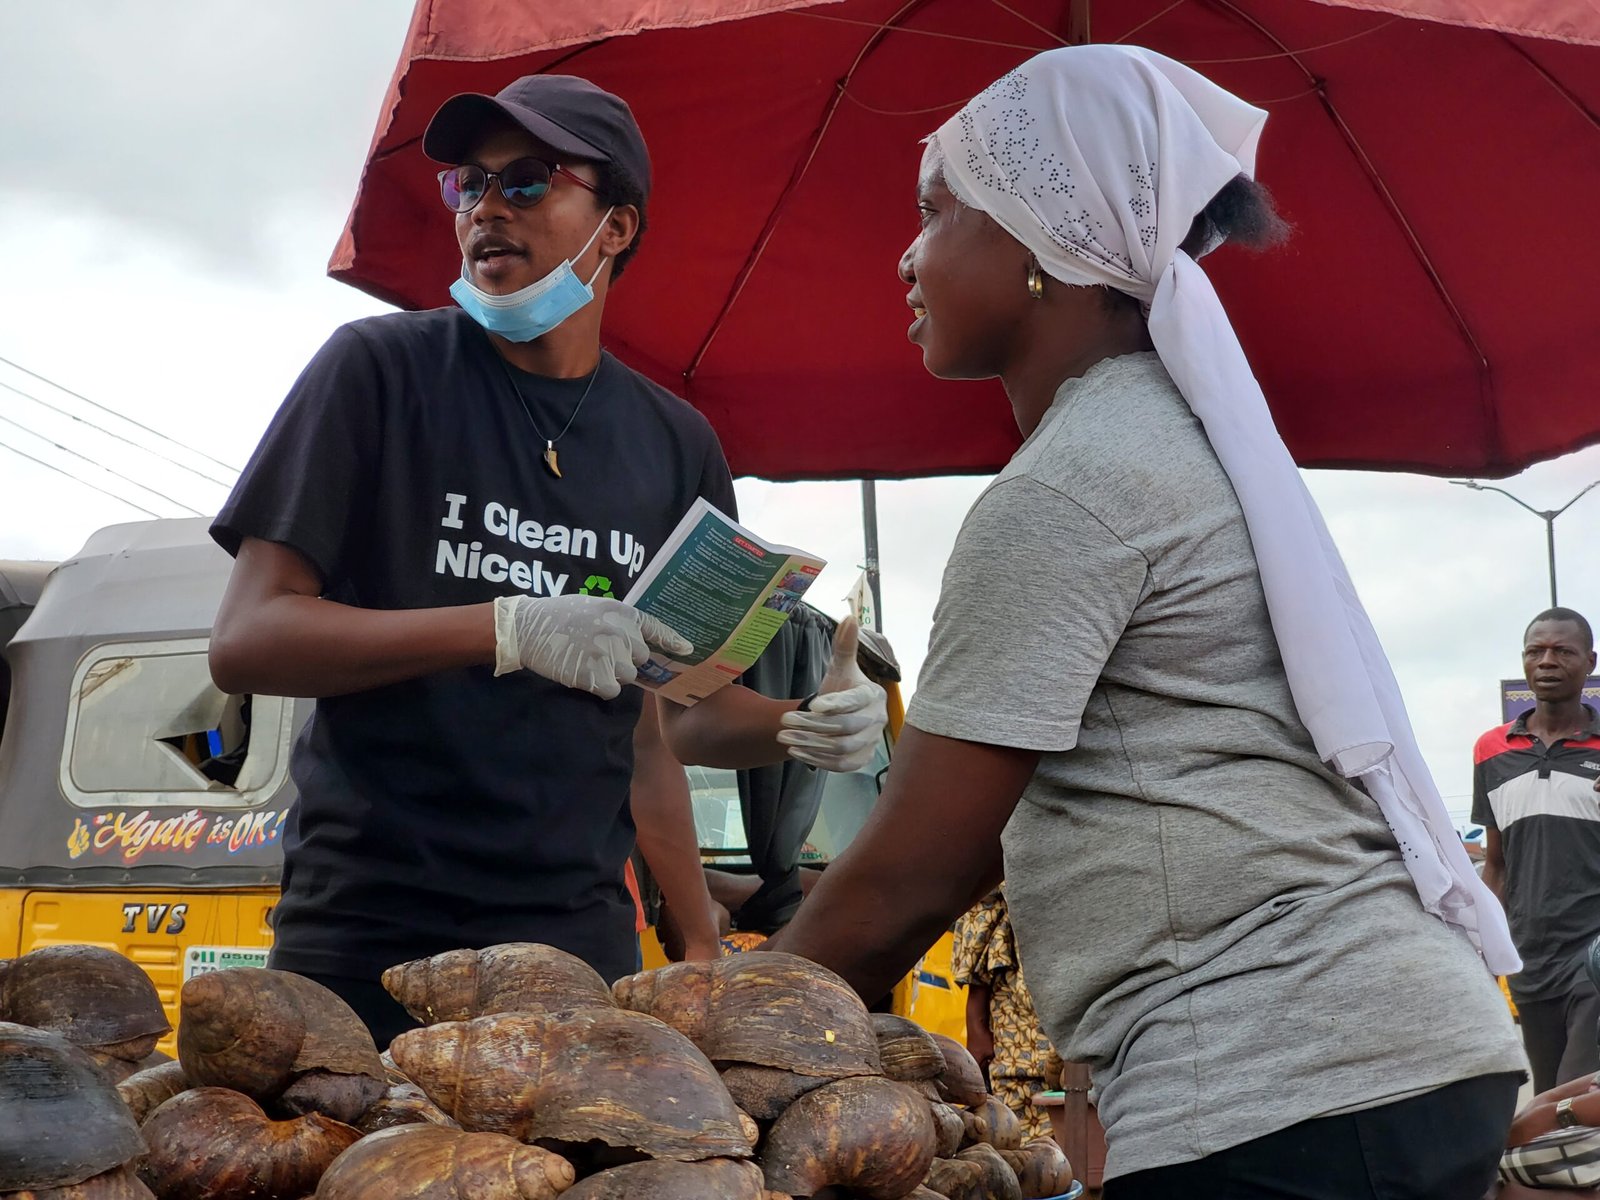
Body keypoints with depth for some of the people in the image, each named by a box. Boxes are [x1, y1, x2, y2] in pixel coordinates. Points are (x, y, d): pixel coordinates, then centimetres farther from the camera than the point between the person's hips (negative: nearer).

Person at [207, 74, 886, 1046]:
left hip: (581, 933, 3)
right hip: (374, 941, -3)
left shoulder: (676, 444, 9)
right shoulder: (380, 368, -2)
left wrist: (803, 725, -4)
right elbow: (245, 640, -10)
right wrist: (509, 629, -20)